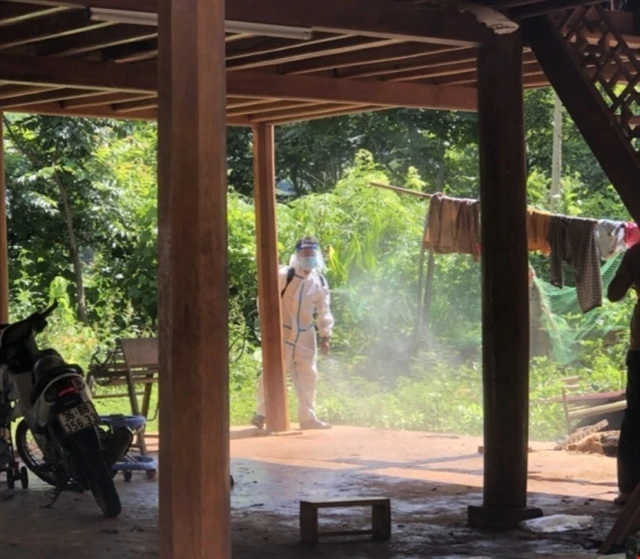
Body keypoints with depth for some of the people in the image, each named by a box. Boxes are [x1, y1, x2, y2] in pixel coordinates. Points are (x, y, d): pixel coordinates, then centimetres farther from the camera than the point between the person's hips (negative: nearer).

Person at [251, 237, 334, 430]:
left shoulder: (319, 281, 3)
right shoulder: (284, 275, -13)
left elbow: (324, 311, 10)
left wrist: (325, 335, 5)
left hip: (306, 336, 5)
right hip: (282, 333, -5)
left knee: (308, 377, 8)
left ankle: (307, 417, 17)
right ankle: (262, 413, 10)